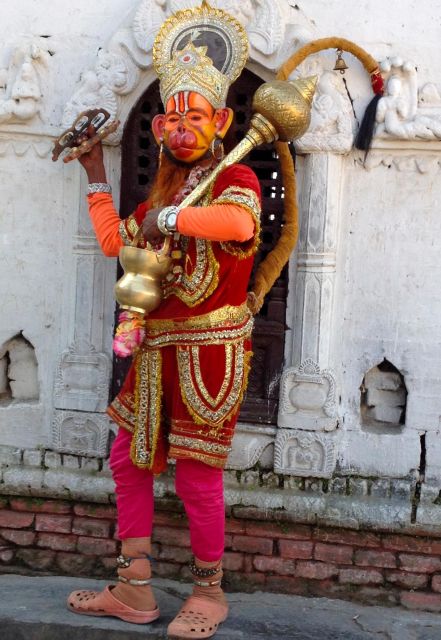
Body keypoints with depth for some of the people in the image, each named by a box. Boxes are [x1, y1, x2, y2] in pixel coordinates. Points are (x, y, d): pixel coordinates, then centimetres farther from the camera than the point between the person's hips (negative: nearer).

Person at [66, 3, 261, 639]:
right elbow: (114, 241, 19)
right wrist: (96, 176, 18)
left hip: (210, 350, -8)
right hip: (158, 347, 8)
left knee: (197, 477, -1)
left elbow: (238, 221, -31)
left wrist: (169, 217, -22)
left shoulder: (236, 179, -7)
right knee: (127, 459, 12)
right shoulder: (164, 189, 15)